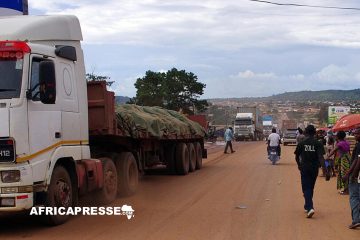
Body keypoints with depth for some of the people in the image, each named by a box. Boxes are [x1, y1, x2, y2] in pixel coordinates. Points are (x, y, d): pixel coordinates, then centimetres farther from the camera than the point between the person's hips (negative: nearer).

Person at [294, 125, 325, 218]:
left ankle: (310, 208, -20)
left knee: (306, 188, -2)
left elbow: (297, 156, 6)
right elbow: (321, 156, -14)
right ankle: (307, 206, 32)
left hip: (304, 168, -2)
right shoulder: (318, 144, -3)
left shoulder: (301, 143, -3)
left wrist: (299, 165, 22)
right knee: (311, 188, 18)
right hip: (314, 168, 2)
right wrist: (319, 165, -6)